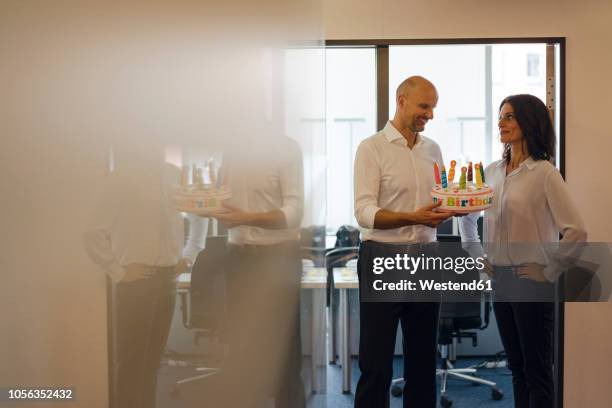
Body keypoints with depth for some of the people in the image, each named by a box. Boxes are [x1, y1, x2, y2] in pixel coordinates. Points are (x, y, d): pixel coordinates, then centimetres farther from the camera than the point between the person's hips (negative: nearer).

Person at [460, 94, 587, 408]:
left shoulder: (544, 173, -12)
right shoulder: (493, 171, 8)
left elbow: (576, 232, -17)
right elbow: (468, 215, 22)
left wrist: (550, 272, -12)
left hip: (531, 281, -6)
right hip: (500, 280, 7)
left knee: (537, 369, 3)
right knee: (516, 365, 16)